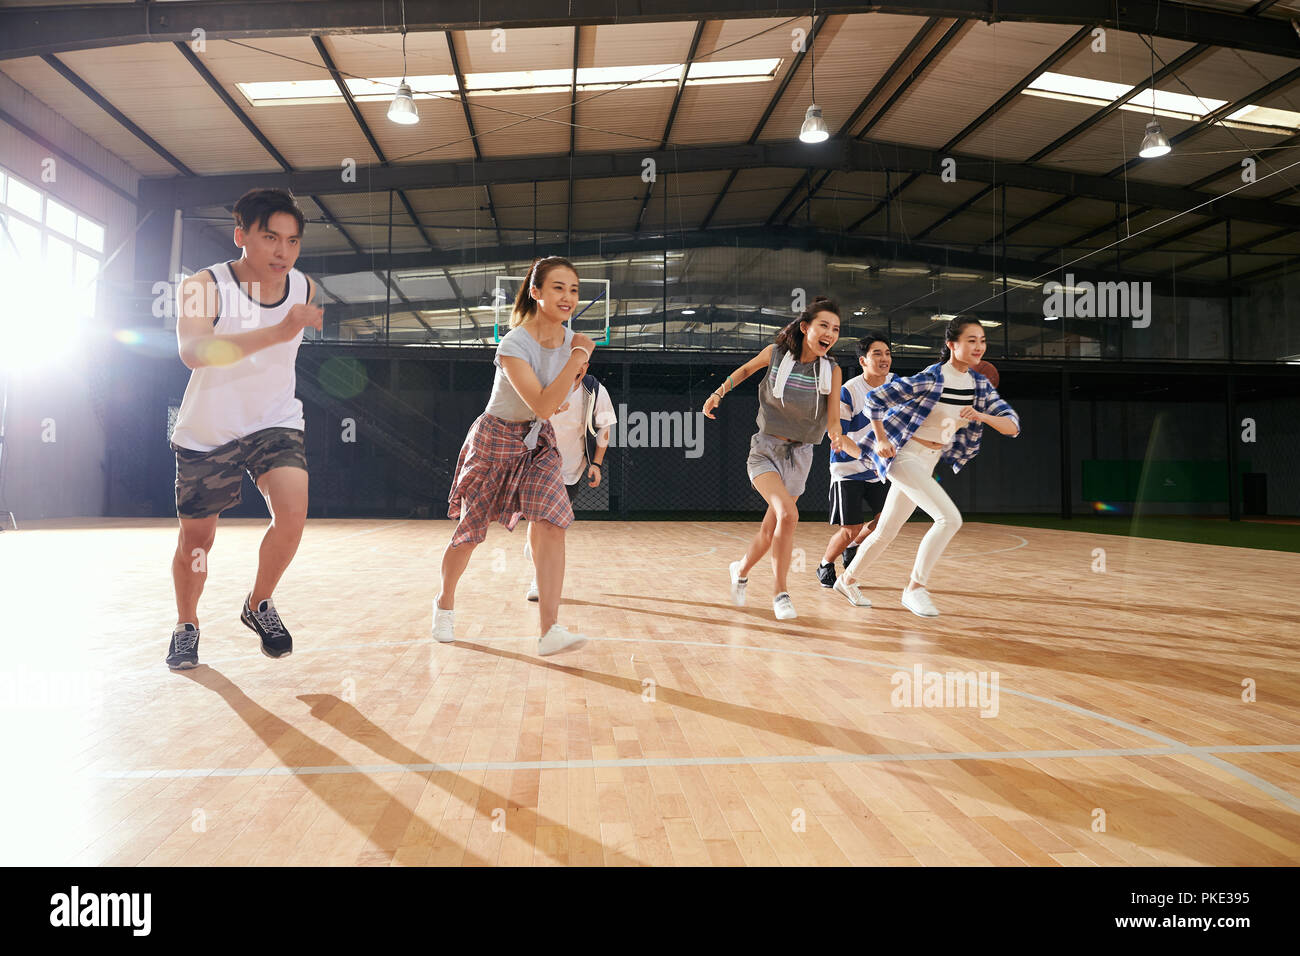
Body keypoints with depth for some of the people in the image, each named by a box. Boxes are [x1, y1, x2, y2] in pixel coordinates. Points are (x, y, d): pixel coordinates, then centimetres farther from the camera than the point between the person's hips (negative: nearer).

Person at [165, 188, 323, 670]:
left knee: (292, 513, -21)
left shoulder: (305, 289, -6)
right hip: (206, 432, -2)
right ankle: (186, 625, 37)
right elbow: (194, 351, -39)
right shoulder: (204, 286, -19)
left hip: (275, 423, 2)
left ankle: (259, 605, 6)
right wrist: (278, 331, -48)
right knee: (196, 539, 10)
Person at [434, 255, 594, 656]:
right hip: (495, 439, -4)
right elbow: (543, 405, -34)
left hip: (538, 442, 4)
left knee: (549, 525, -17)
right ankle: (445, 603, 36)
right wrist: (577, 356, -32)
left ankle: (549, 630, -18)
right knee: (469, 532, 8)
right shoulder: (513, 344, -25)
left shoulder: (570, 338, -5)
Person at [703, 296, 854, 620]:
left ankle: (741, 570, 37)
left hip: (799, 457, 3)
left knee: (770, 530, 9)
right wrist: (719, 393, 7)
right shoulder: (776, 353, -9)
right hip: (766, 450, -3)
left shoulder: (832, 371, -5)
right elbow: (747, 369, 13)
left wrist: (839, 438, -27)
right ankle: (781, 593, -9)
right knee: (787, 514, -24)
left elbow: (833, 423, -6)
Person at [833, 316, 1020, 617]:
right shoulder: (931, 378, -18)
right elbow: (874, 398, -15)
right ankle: (916, 588, -8)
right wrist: (881, 440, -14)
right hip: (903, 454, -7)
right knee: (950, 518, -21)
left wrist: (982, 416, -21)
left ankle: (847, 580, 34)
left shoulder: (981, 385, 2)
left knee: (886, 531, 15)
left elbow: (1013, 426, -2)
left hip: (928, 462, 7)